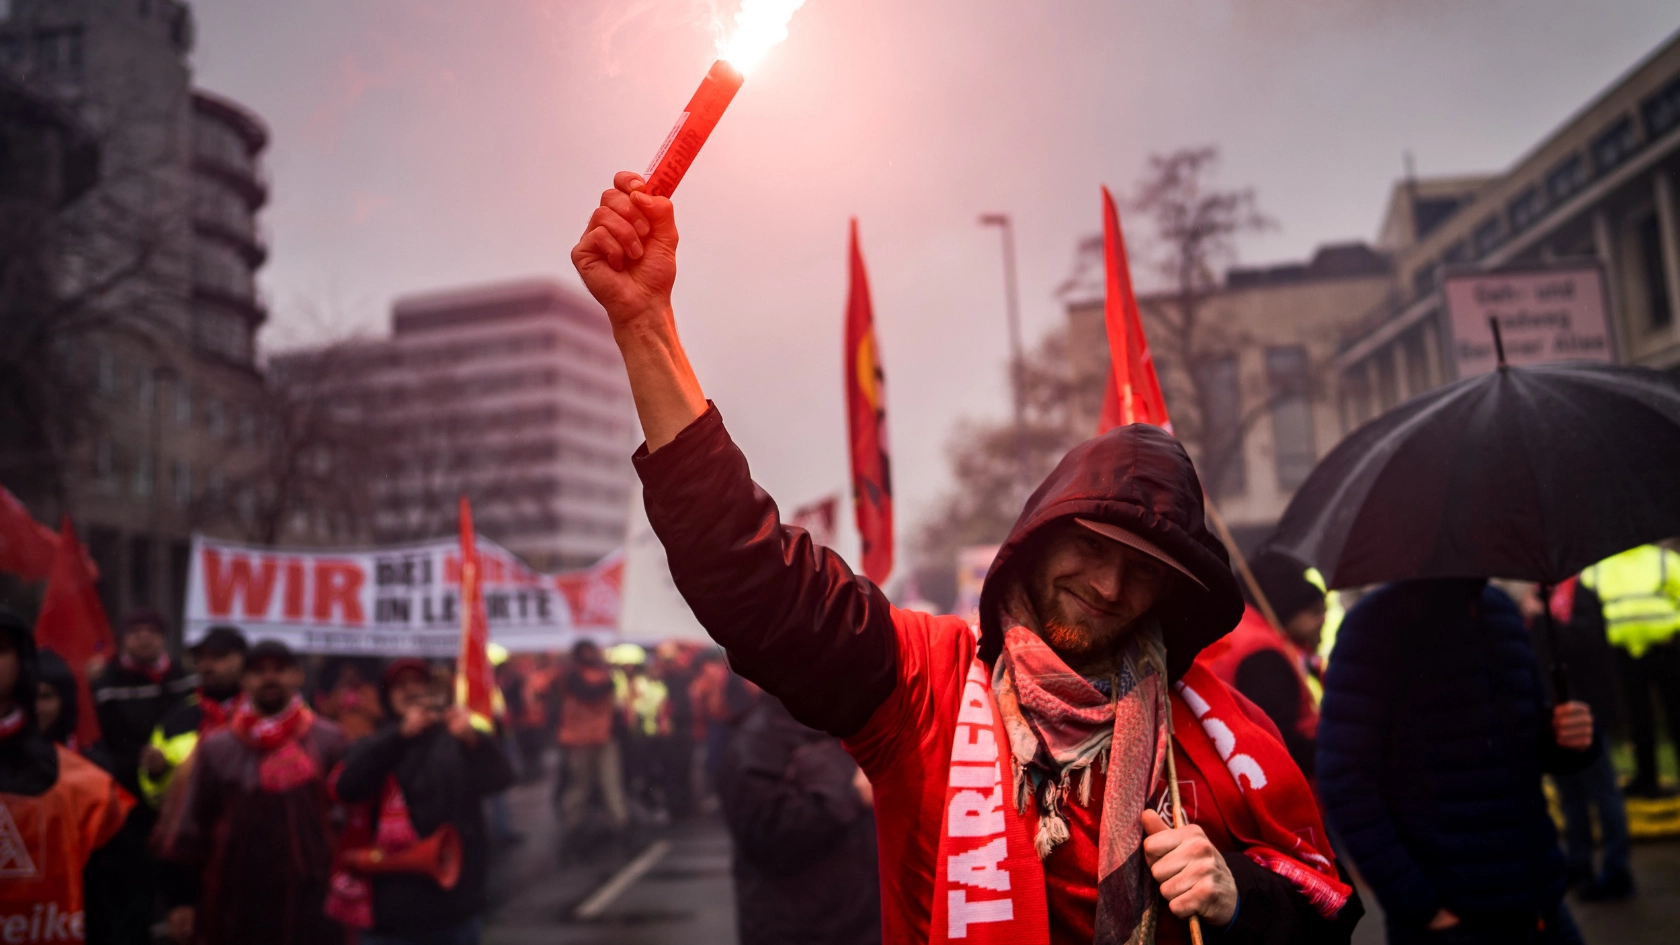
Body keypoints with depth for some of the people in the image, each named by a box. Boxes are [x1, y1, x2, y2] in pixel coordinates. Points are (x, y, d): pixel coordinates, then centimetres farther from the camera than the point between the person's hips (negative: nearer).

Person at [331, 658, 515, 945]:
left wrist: (472, 738, -33)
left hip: (455, 908, 0)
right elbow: (348, 787, -15)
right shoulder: (376, 746, 7)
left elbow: (500, 777, -13)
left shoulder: (455, 742, 5)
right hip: (390, 913, 0)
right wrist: (401, 734, -26)